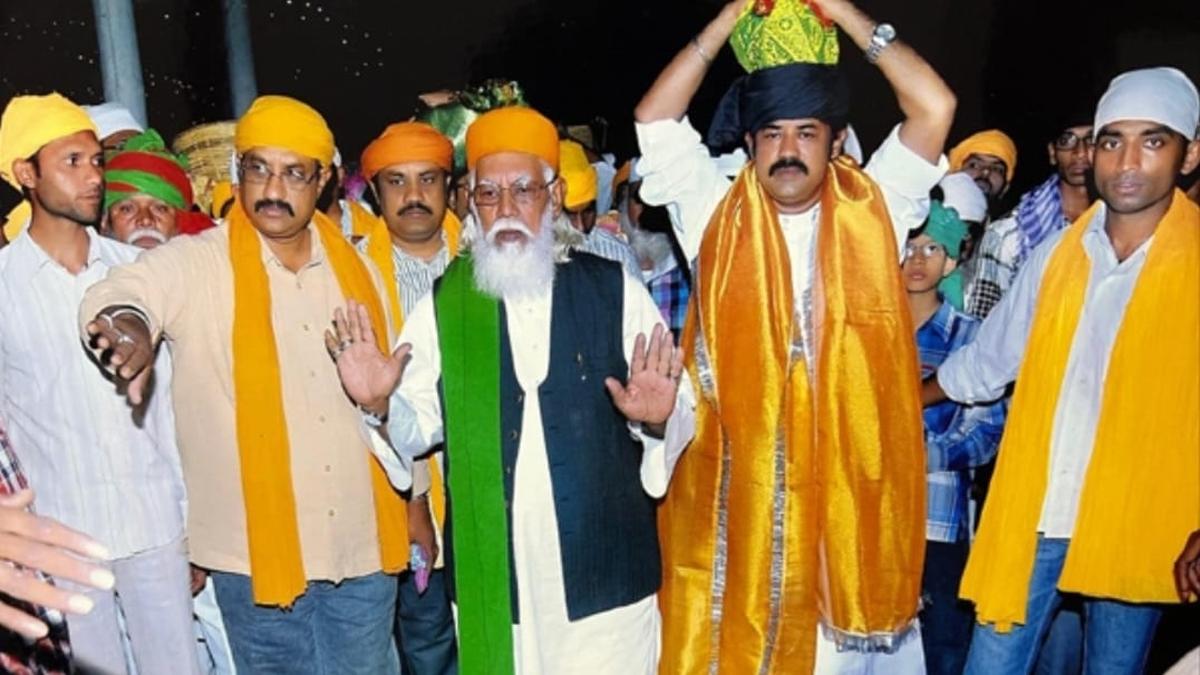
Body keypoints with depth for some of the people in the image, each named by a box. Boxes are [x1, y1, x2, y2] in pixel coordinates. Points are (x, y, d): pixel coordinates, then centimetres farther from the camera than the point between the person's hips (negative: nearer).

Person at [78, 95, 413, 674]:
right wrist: (130, 322, -49)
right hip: (256, 559, -2)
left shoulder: (356, 270, 4)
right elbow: (123, 290, -26)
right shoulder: (195, 265, -7)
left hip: (363, 551, 3)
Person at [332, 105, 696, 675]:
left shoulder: (615, 291, -2)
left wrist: (656, 419, -20)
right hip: (491, 582, 1)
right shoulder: (443, 306, 2)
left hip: (606, 579, 0)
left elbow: (678, 420, 1)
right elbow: (418, 429, 3)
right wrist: (381, 403, -16)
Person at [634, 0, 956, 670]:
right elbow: (654, 119, 2)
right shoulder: (717, 214, 6)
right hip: (737, 483, 0)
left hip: (849, 479, 1)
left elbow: (936, 107, -1)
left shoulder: (873, 210, 6)